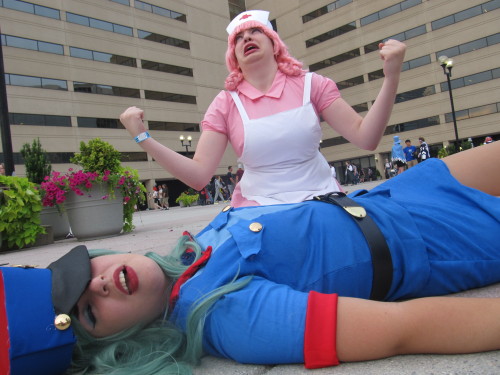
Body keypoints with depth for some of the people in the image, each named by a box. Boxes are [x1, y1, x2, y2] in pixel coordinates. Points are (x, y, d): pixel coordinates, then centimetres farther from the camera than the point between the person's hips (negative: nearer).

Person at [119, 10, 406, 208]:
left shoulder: (310, 84, 1)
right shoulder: (226, 104, 0)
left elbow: (366, 137, -5)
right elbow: (198, 175, -8)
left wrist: (391, 77, -17)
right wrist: (143, 137, -16)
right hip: (260, 212, 0)